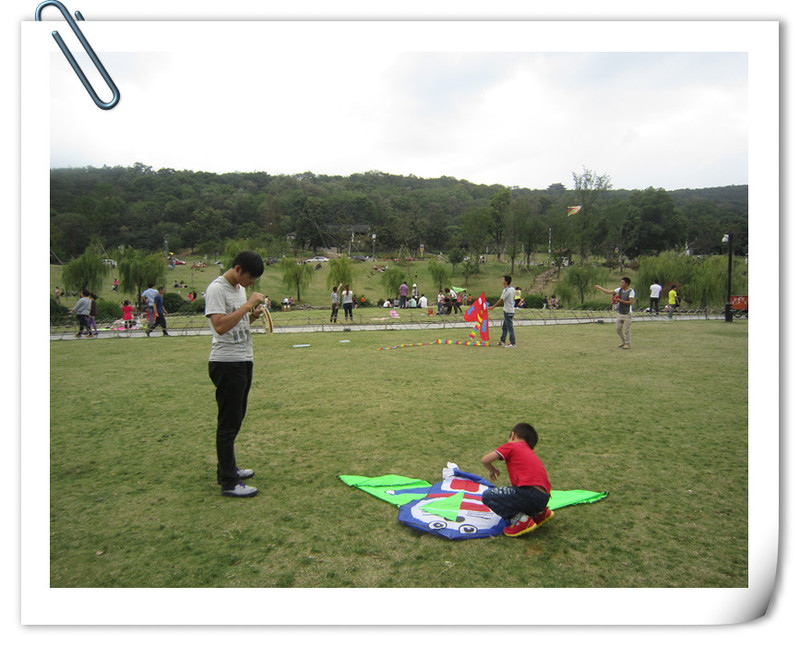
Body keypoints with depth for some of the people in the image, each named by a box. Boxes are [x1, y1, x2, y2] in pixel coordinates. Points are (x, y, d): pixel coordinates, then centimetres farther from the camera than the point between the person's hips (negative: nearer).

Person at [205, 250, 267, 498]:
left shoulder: (239, 288, 15)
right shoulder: (216, 289, -14)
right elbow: (220, 326, -26)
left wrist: (253, 315, 4)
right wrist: (248, 305, -23)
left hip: (244, 361, 10)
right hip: (226, 364, -9)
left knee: (235, 420, 18)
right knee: (228, 424, -4)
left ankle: (227, 468, 32)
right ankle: (229, 483, 4)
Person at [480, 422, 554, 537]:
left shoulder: (511, 446, 8)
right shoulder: (531, 453, 29)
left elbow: (485, 460, 0)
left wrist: (493, 470, 21)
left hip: (530, 492, -8)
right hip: (544, 499, 8)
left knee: (487, 496, -2)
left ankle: (521, 520, -11)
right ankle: (540, 513, 16)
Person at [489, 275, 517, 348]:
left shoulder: (506, 290, -18)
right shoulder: (512, 289, 8)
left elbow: (500, 300, -15)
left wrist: (493, 307, -5)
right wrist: (505, 287, 10)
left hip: (508, 311, -9)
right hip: (510, 310, 9)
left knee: (510, 327, -6)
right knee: (504, 327, 16)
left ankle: (513, 343, -4)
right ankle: (502, 341, 23)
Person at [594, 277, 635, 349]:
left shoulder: (631, 291, -11)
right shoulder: (619, 290, 7)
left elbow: (631, 302, -19)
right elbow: (609, 292, 10)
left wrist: (620, 300, -23)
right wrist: (599, 288, 8)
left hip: (627, 314, -6)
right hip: (619, 313, 6)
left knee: (626, 330, -3)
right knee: (618, 329, 11)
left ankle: (627, 344, 10)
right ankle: (624, 341, 30)